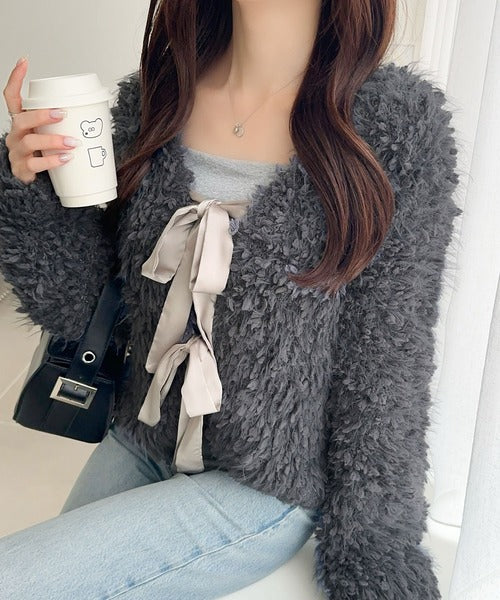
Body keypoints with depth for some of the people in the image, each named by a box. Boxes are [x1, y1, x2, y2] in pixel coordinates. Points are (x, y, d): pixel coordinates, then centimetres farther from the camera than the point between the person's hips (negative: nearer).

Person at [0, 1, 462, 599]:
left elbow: (386, 374, -12)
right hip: (135, 444, 5)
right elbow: (68, 306, 1)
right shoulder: (151, 98, -3)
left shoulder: (402, 123, -16)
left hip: (264, 490, -4)